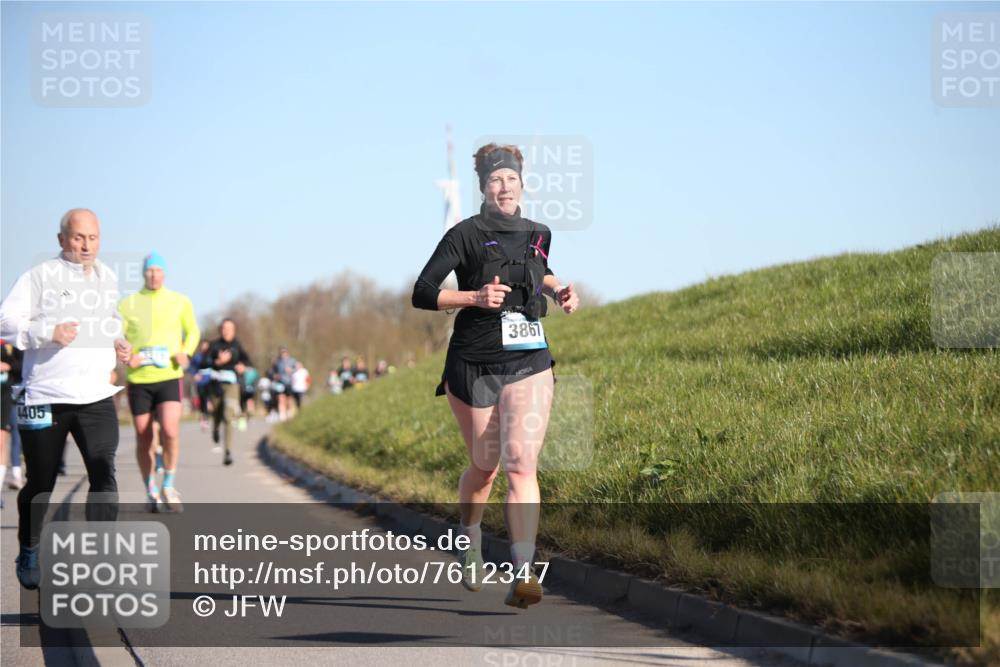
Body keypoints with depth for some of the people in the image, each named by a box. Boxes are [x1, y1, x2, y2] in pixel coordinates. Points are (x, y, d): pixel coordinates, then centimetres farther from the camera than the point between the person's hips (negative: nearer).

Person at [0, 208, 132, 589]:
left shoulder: (108, 278, 12)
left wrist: (118, 345, 10)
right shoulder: (40, 277, -5)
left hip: (96, 397, 3)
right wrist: (49, 332, -23)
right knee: (41, 482, 8)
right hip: (45, 396, -3)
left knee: (104, 472, -14)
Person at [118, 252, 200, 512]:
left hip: (169, 377, -1)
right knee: (144, 439, 4)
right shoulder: (127, 304, 4)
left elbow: (193, 331, 17)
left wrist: (185, 352, -4)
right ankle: (151, 491, 22)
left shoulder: (180, 302, 6)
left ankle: (169, 487, -1)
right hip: (138, 380, 1)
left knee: (170, 431, -19)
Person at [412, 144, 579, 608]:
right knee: (484, 466, 11)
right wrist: (475, 297, -21)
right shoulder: (465, 235, -5)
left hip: (529, 364, 2)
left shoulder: (538, 234, 9)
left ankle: (523, 575, -23)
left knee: (521, 463, -15)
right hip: (474, 364, -2)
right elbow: (421, 294, -8)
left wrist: (559, 290, 12)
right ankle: (471, 542, 42)